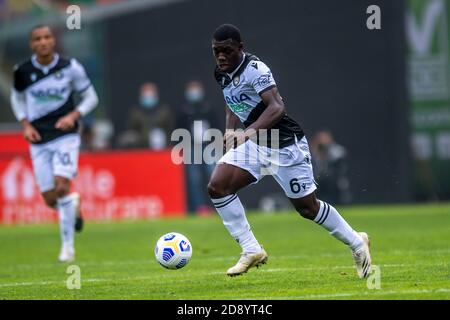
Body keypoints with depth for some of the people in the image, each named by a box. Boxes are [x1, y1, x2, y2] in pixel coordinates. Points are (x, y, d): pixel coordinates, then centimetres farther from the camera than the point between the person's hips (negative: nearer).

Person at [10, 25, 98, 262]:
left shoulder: (70, 68, -6)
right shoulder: (23, 72, -2)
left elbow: (90, 97, 5)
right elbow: (17, 98, 17)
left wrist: (73, 115, -12)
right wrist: (25, 124, 2)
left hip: (65, 136, -2)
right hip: (39, 140, 2)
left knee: (61, 185, -21)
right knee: (50, 199, 0)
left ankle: (68, 245, -8)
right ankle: (74, 204, 39)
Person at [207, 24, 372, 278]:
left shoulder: (255, 68, -23)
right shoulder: (222, 74, 3)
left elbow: (276, 107, -35)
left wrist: (249, 131, -48)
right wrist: (230, 132, 7)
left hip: (286, 145, -7)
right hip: (254, 144, 7)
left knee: (307, 207, 3)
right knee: (217, 186, -13)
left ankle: (356, 243, 27)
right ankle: (252, 251, -6)